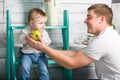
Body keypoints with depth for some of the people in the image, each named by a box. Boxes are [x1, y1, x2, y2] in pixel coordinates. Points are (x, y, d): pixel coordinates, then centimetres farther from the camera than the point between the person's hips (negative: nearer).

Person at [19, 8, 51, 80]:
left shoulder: (44, 32, 3)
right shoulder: (25, 31, -1)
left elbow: (48, 43, -4)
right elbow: (22, 41, -8)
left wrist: (42, 38, -20)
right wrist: (28, 36, -22)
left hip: (40, 54, 1)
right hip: (28, 54, -1)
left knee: (44, 69, -18)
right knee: (24, 67, -24)